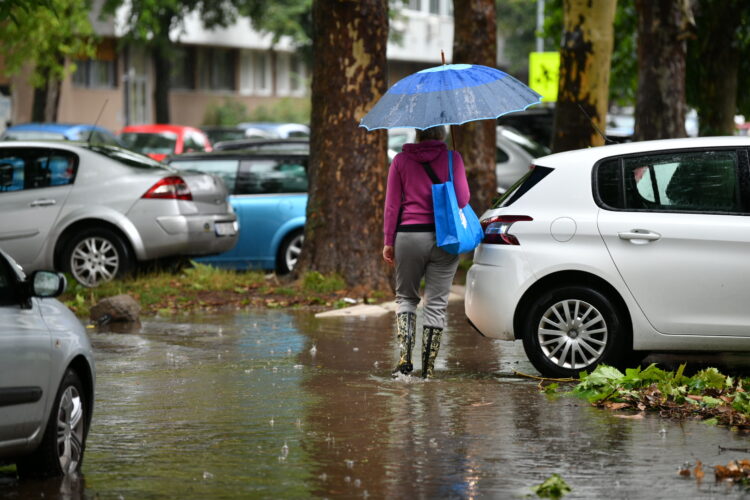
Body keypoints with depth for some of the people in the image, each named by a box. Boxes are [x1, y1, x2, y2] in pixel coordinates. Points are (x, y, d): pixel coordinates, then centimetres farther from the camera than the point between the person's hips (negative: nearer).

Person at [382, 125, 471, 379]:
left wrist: (388, 241, 7)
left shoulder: (401, 160, 2)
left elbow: (392, 205, 2)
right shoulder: (452, 158, -2)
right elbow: (462, 199, -6)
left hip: (408, 235, 1)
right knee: (436, 303, 6)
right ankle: (428, 367, 4)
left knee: (406, 297, 16)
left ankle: (404, 357, -1)